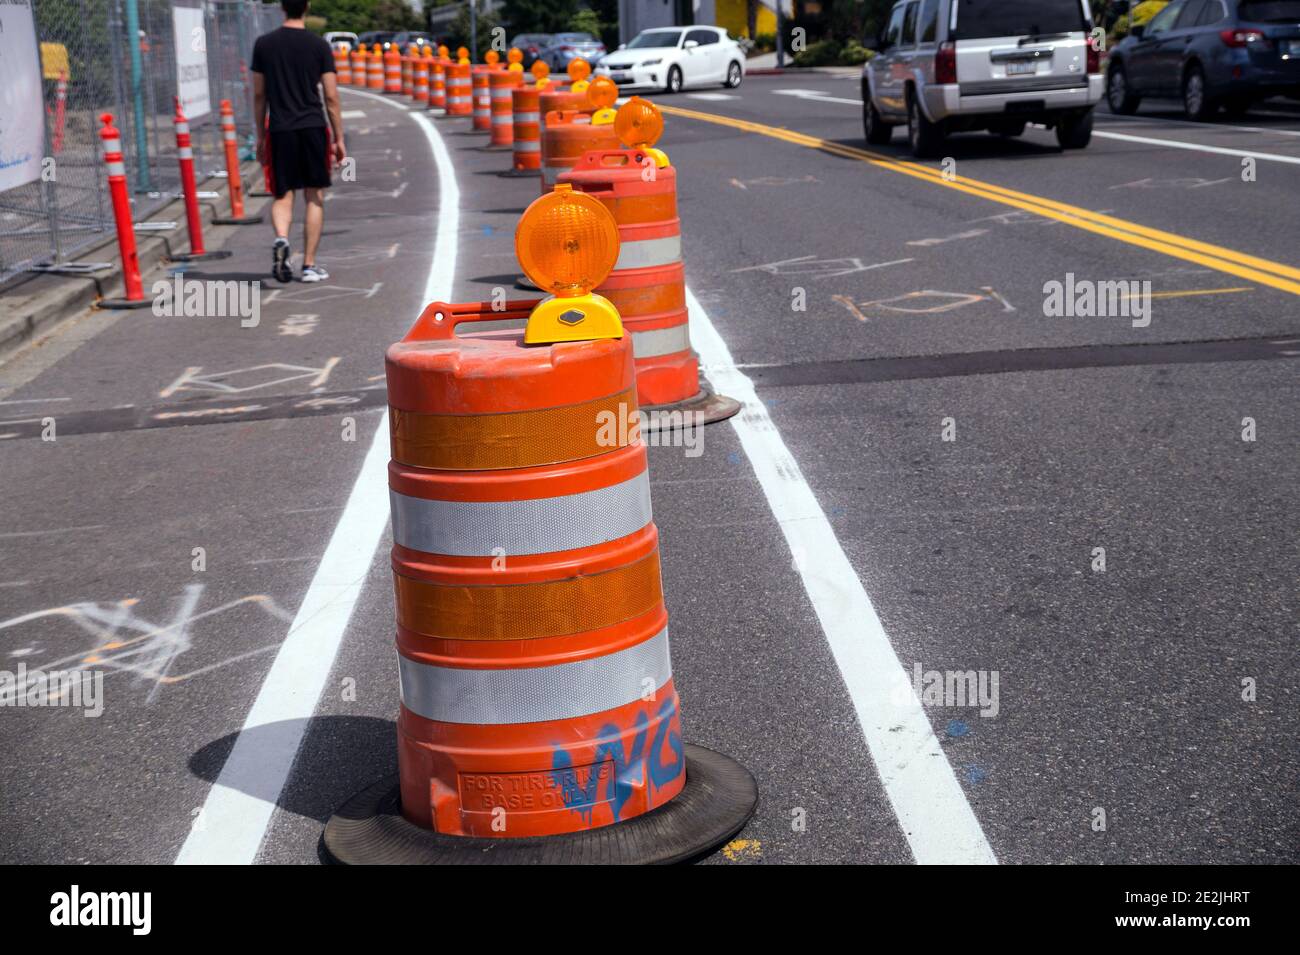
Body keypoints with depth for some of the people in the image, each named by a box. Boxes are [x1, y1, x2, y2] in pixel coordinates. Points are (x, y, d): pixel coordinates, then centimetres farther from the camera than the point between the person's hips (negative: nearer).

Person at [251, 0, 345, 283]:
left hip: (279, 131, 1)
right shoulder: (319, 46, -1)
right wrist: (339, 138, 5)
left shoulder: (264, 44, 4)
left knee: (282, 196, 9)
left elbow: (259, 95, 7)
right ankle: (310, 264, 8)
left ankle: (281, 238, -21)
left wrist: (260, 137, 15)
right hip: (313, 128, -1)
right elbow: (331, 97, -2)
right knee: (315, 197, 7)